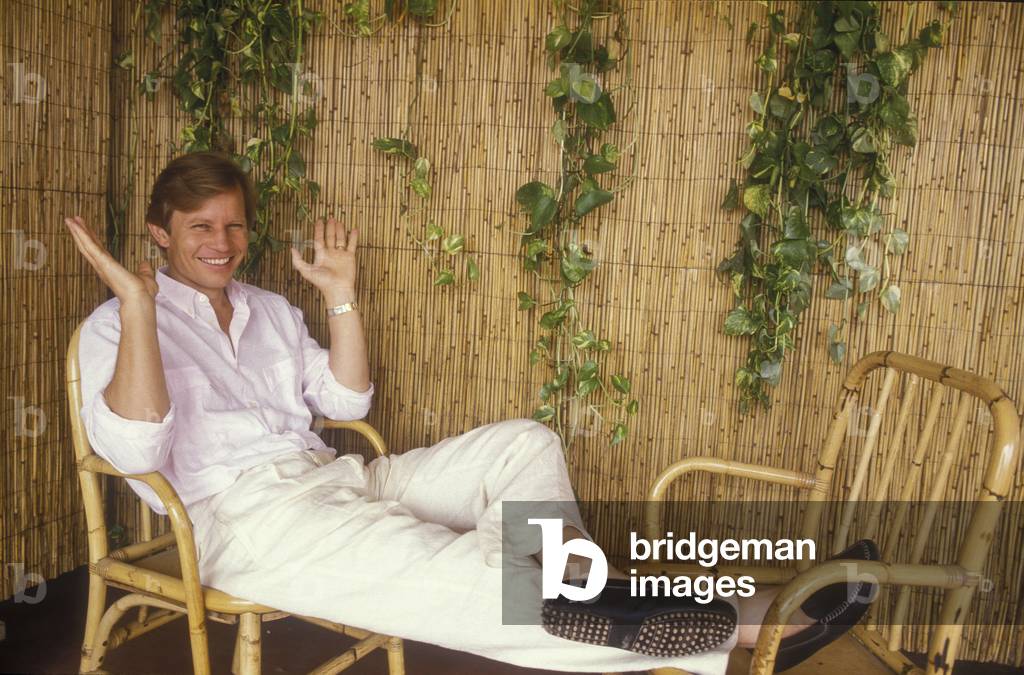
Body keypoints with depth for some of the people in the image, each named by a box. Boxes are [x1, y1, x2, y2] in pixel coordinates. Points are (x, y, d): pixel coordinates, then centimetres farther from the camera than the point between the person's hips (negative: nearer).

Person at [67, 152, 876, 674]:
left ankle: (572, 597, -30)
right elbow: (135, 450, -12)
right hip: (242, 513, -7)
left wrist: (341, 297, 9)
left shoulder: (270, 309, 22)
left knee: (523, 443, -8)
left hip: (338, 478, 8)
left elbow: (346, 402, 17)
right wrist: (137, 304, -18)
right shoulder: (115, 325, 5)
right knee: (449, 570, -30)